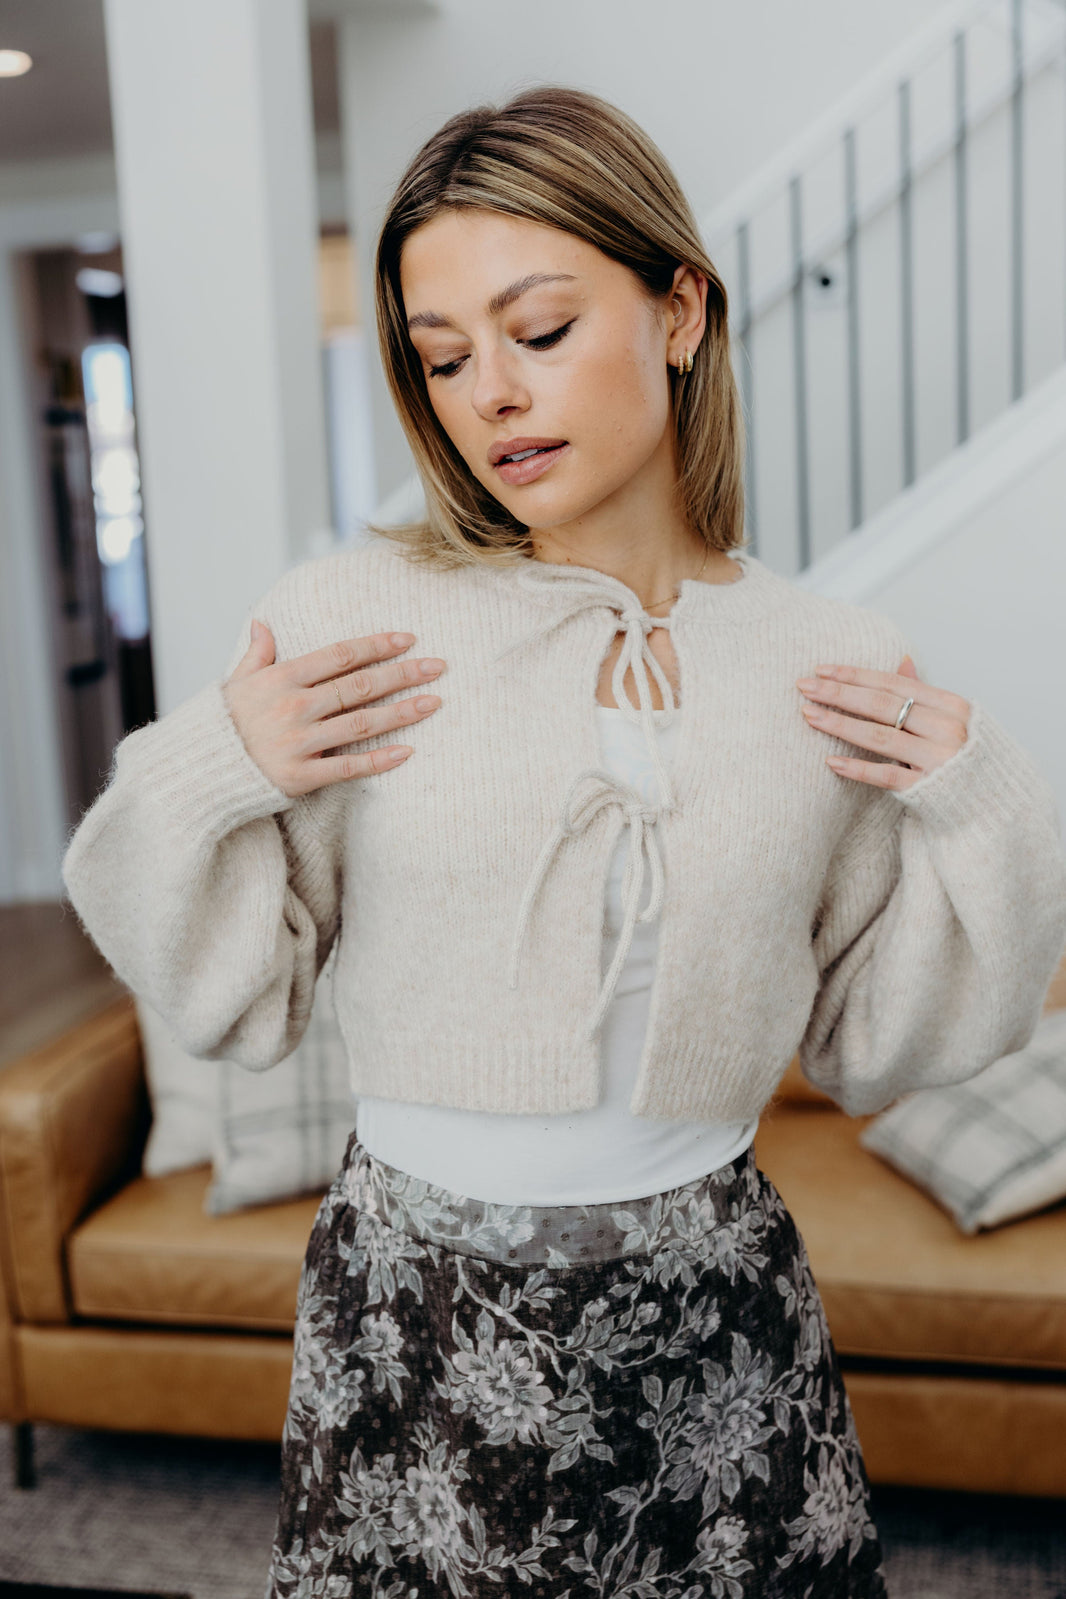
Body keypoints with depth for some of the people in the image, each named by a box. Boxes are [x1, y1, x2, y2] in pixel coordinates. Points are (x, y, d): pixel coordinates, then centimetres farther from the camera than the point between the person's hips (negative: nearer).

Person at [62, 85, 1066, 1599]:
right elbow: (233, 1003, -2)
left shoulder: (845, 674, -4)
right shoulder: (339, 622, -10)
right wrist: (201, 782, -17)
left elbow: (872, 1043, 5)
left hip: (718, 1314, 2)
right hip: (416, 1310, -1)